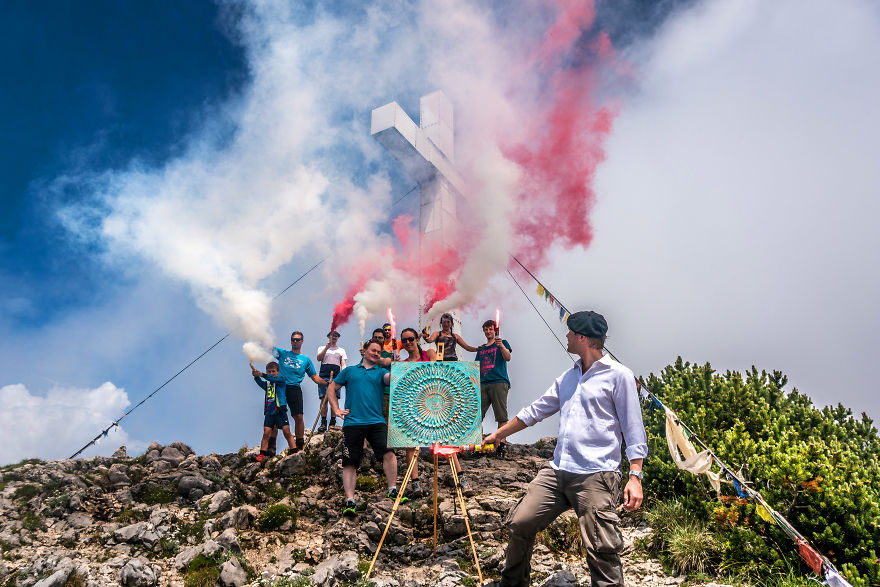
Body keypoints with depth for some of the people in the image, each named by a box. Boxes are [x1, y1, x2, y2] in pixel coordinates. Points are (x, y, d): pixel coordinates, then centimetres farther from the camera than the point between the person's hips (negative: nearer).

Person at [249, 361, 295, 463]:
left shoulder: (281, 380, 7)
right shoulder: (267, 384, 18)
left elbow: (273, 378, -13)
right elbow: (260, 382, -2)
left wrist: (262, 374, -25)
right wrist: (256, 375, -22)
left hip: (280, 411, -4)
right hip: (269, 412, 4)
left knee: (287, 432, -9)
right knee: (266, 433, -4)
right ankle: (262, 455, -3)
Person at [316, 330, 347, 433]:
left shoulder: (341, 350, 22)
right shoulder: (322, 348, 19)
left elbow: (343, 364, 15)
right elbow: (319, 358, 0)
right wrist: (326, 348, -12)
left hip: (336, 377, 1)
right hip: (324, 376, -1)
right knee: (324, 399, -7)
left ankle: (332, 423, -4)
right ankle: (323, 423, -5)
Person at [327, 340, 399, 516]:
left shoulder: (381, 372, 15)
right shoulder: (349, 371, 18)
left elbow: (390, 378, -8)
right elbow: (331, 389, 20)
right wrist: (336, 409, 9)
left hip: (376, 422, 0)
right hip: (352, 422, 1)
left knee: (388, 452, -19)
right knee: (350, 462, -2)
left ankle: (392, 490, -6)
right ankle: (350, 500, 1)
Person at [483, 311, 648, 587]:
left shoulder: (618, 375, -1)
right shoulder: (567, 378, 18)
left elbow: (634, 430, -3)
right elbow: (535, 410, 27)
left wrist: (635, 476, -12)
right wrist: (499, 434, 31)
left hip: (596, 476, -6)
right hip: (556, 471, 7)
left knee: (602, 549, -11)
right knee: (519, 523, 4)